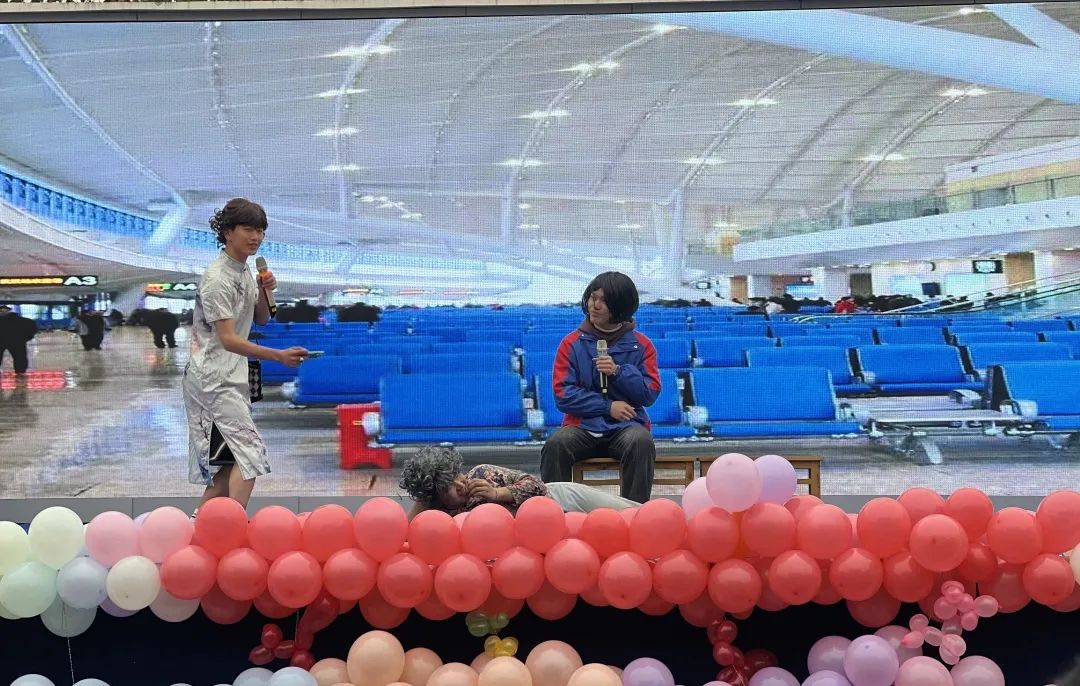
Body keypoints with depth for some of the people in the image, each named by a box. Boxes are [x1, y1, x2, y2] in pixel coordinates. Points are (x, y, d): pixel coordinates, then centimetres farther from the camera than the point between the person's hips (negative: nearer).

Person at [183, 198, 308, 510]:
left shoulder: (244, 270, 11)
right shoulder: (217, 278, -17)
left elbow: (262, 320, 20)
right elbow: (227, 339, -25)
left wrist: (264, 292, -1)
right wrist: (278, 355, -34)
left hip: (232, 377, 9)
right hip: (212, 378, -9)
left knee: (228, 465, 9)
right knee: (249, 451, -18)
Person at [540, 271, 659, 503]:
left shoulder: (641, 345, 8)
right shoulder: (572, 343, 6)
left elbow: (650, 394, 2)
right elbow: (563, 395, -1)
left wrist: (618, 372, -13)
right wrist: (608, 407, -10)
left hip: (626, 425, 0)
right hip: (583, 426, 0)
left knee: (641, 442, -35)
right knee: (555, 445, -32)